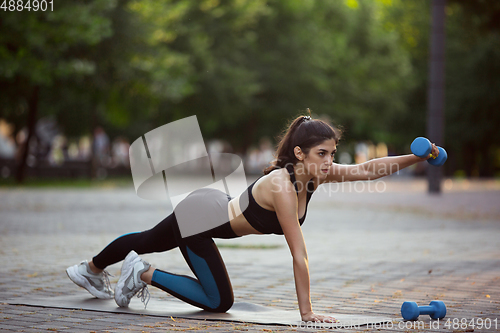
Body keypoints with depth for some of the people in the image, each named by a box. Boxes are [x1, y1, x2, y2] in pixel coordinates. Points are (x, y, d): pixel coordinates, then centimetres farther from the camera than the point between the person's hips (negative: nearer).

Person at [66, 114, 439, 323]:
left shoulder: (315, 174, -13)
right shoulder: (282, 187, -35)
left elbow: (367, 169, -10)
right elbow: (299, 255, -33)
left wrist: (417, 157, -21)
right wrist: (307, 312, -29)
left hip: (213, 204, 9)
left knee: (150, 241, 29)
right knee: (219, 301, -4)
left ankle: (91, 269, 54)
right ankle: (145, 274, 9)